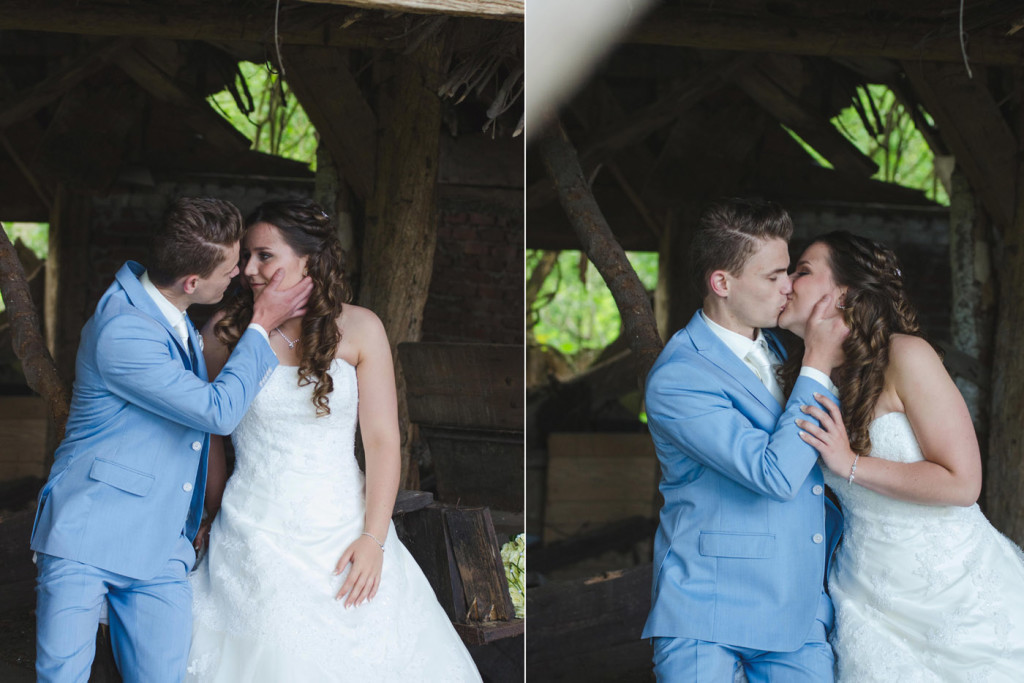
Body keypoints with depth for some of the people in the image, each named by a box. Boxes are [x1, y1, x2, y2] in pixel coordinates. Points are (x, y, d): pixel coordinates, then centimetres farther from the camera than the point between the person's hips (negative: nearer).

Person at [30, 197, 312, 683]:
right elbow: (217, 411, -19)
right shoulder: (120, 331, -22)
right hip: (86, 540, -8)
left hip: (159, 551, 8)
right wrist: (263, 326, -11)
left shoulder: (169, 313, 8)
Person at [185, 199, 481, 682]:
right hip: (256, 535, 0)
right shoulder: (225, 331, -1)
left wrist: (373, 539, -10)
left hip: (342, 533, 0)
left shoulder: (358, 329, -2)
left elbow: (382, 440, -4)